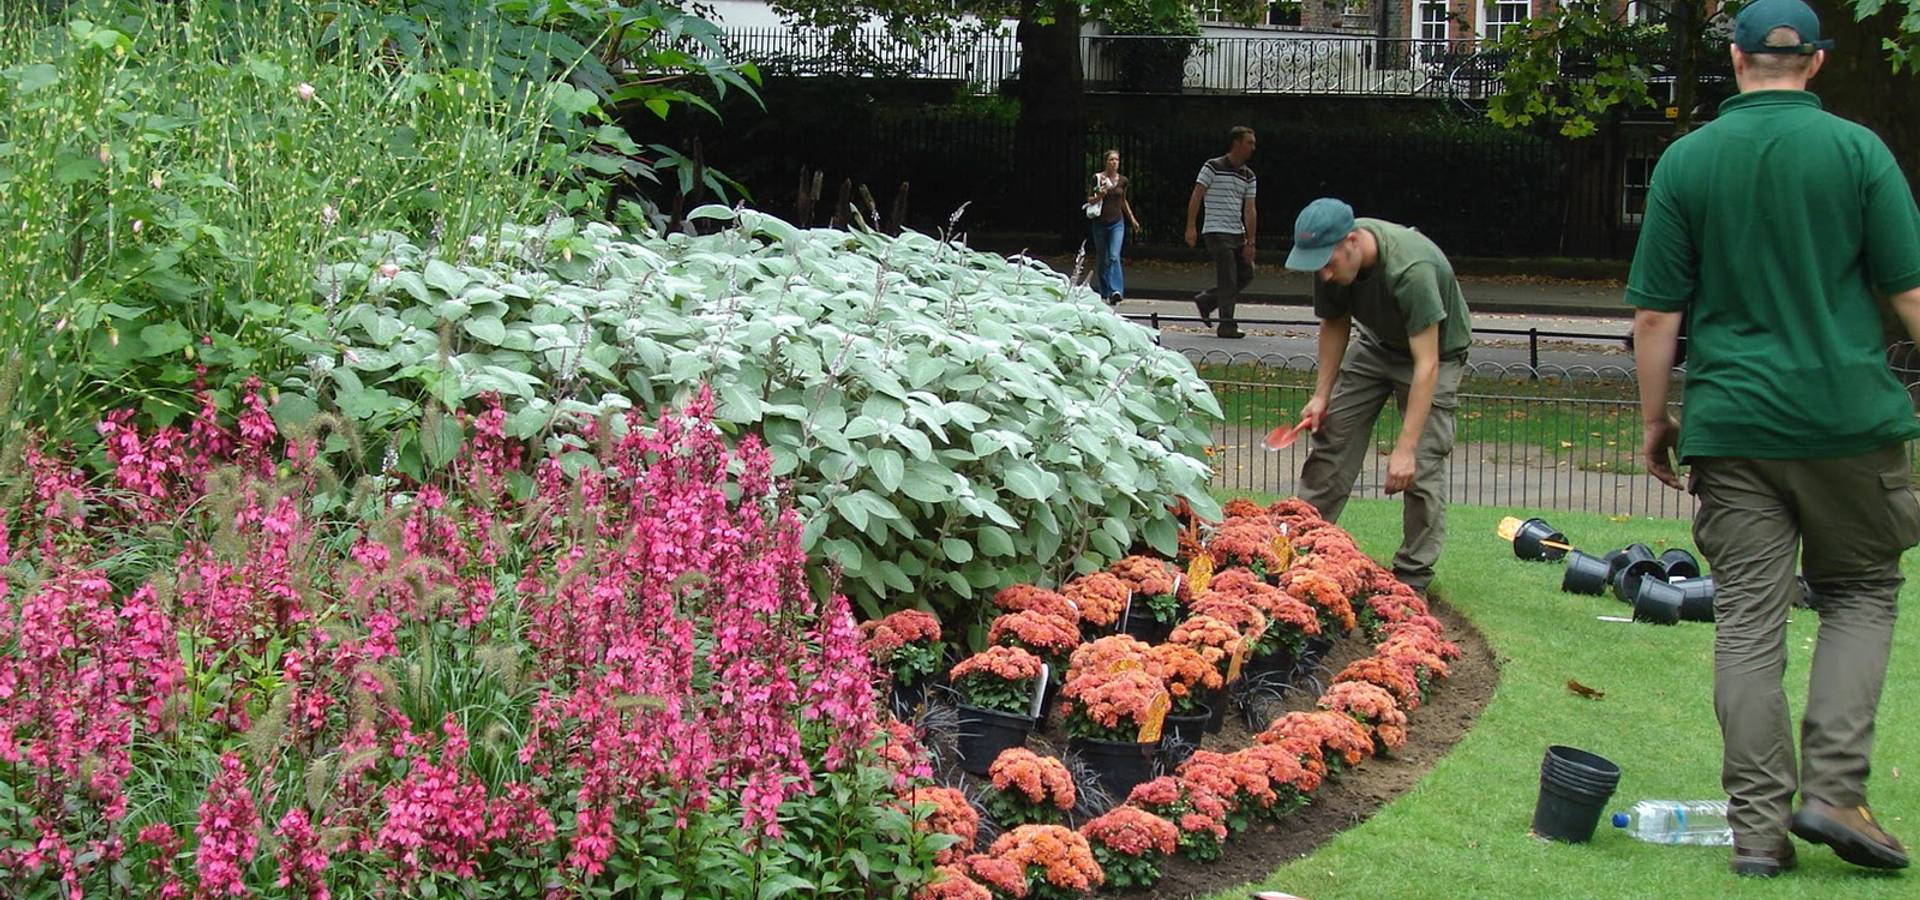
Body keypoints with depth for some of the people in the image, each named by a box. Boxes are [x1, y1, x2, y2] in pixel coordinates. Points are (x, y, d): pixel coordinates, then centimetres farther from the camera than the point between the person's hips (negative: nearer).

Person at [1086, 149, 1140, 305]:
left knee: (1114, 256, -14)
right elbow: (1089, 200, 0)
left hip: (1117, 223, 1)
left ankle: (1116, 291, -24)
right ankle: (1103, 291, 23)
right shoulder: (1097, 178, -6)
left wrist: (1132, 218, 18)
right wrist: (1099, 196, -21)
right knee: (1101, 258, 8)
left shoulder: (1122, 181, 3)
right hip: (1100, 222, -1)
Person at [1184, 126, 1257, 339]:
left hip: (1238, 233, 7)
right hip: (1217, 232, -7)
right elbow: (1196, 197, -7)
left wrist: (1250, 242, 4)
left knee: (1246, 275, 6)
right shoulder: (1213, 167, -6)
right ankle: (1227, 325, -4)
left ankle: (1206, 301, 21)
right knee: (1228, 279, -10)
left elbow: (1249, 211, 9)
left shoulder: (1248, 176, 11)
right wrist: (1191, 227, -15)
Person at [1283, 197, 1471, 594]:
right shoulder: (1332, 258, -19)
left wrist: (1405, 449, -41)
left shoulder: (1412, 270, -40)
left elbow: (1426, 364, -39)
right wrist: (1321, 394, -4)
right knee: (1331, 436, 2)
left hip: (1436, 350, -6)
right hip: (1376, 345, 6)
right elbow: (1334, 324, 1)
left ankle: (1412, 578, -4)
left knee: (1423, 466, -14)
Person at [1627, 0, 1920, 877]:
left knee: (1749, 619, 4)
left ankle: (1759, 827, 5)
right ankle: (1834, 788, 2)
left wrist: (1654, 421, 12)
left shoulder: (1685, 161, 1)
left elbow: (1656, 314, 2)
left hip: (1731, 422, 1)